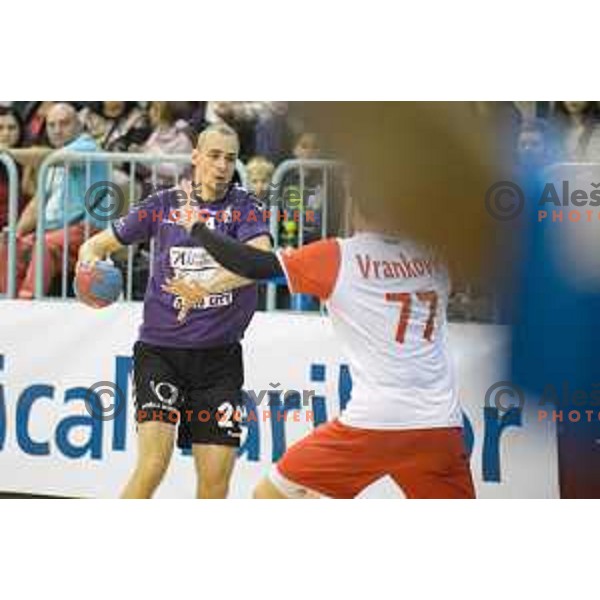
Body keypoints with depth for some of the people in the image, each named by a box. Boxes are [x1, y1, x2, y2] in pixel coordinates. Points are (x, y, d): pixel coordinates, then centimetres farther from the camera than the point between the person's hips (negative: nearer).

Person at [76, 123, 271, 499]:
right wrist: (90, 261, -14)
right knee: (153, 464, -18)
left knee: (216, 479, 0)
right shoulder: (164, 204, 4)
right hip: (161, 351, -1)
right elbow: (98, 244, 12)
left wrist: (207, 286, -37)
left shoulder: (244, 208, 0)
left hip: (219, 357, 1)